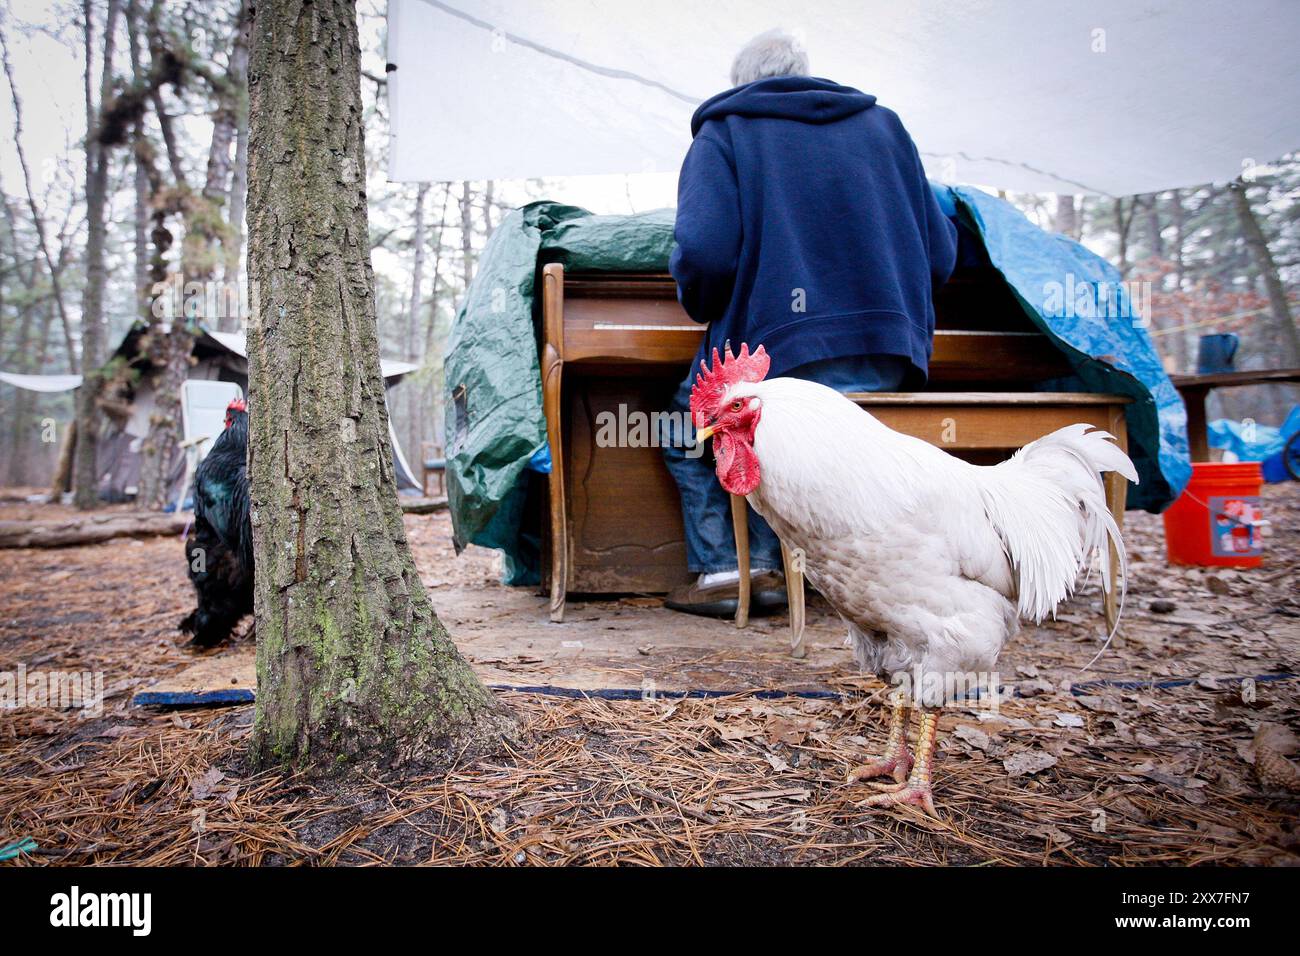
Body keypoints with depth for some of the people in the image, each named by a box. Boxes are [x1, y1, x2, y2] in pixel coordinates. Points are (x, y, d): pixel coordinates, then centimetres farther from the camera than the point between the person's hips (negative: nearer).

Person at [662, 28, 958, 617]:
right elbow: (940, 254, 14)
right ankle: (768, 565, 21)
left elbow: (704, 253, -13)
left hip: (783, 350, -5)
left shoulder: (724, 132, 6)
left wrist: (701, 308, 7)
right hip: (891, 363, 6)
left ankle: (720, 571, 10)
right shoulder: (882, 124, 19)